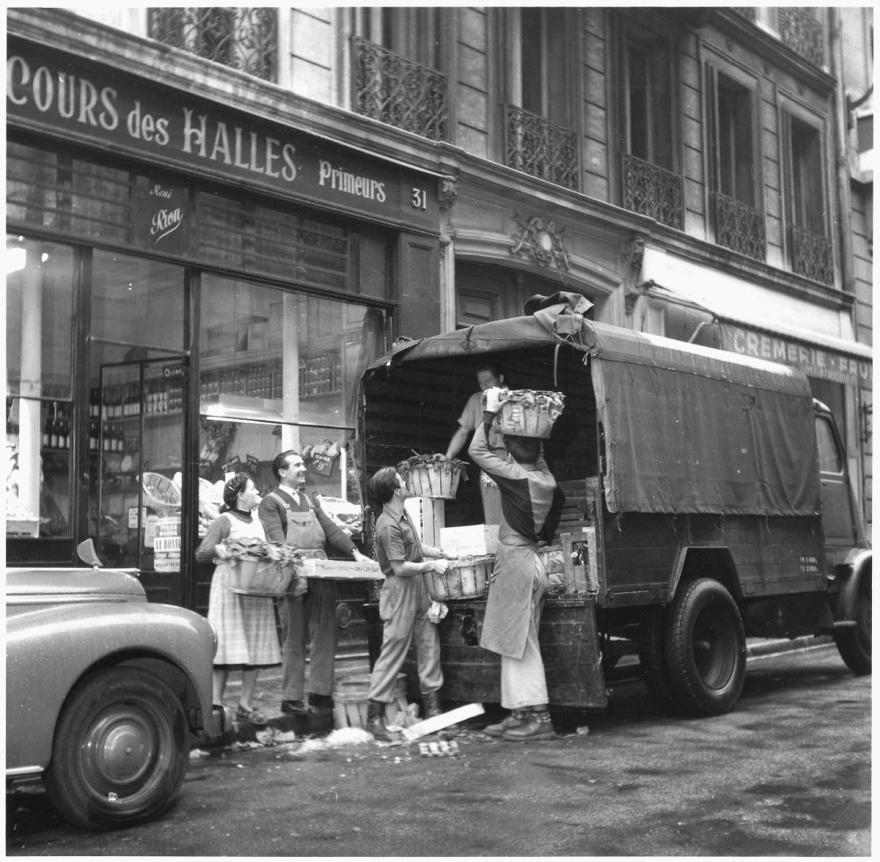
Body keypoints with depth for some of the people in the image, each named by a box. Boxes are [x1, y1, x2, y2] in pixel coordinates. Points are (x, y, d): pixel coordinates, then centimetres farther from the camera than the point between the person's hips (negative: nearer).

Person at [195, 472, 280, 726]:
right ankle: (216, 702, -2)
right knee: (228, 644, -8)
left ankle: (245, 703, 11)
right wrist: (217, 549, -30)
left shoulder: (258, 522, 18)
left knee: (256, 645, 5)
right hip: (230, 585, -7)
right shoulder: (224, 521, -3)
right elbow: (201, 554, -10)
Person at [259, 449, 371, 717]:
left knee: (325, 635, 3)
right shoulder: (271, 502, 2)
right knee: (294, 640, -2)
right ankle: (292, 698, 4)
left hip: (321, 573, 6)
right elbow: (276, 539, -11)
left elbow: (330, 529, 17)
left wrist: (354, 552, 2)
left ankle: (320, 693, 9)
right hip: (293, 576, -6)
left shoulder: (311, 500, 24)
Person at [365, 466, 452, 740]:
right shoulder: (388, 527, -21)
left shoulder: (403, 515, 8)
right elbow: (401, 567, -22)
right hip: (400, 592, -9)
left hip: (418, 589, 9)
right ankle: (374, 716, 2)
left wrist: (443, 553, 13)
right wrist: (432, 565, -13)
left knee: (429, 646, 11)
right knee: (393, 652, -5)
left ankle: (433, 709, 19)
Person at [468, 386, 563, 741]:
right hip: (530, 559, 8)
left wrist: (491, 412, -5)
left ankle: (538, 716, -3)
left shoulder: (517, 475, -15)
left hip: (516, 562, -8)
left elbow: (476, 450, -9)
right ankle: (520, 713, 14)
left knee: (520, 642, -4)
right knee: (516, 642, 12)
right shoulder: (544, 476, 5)